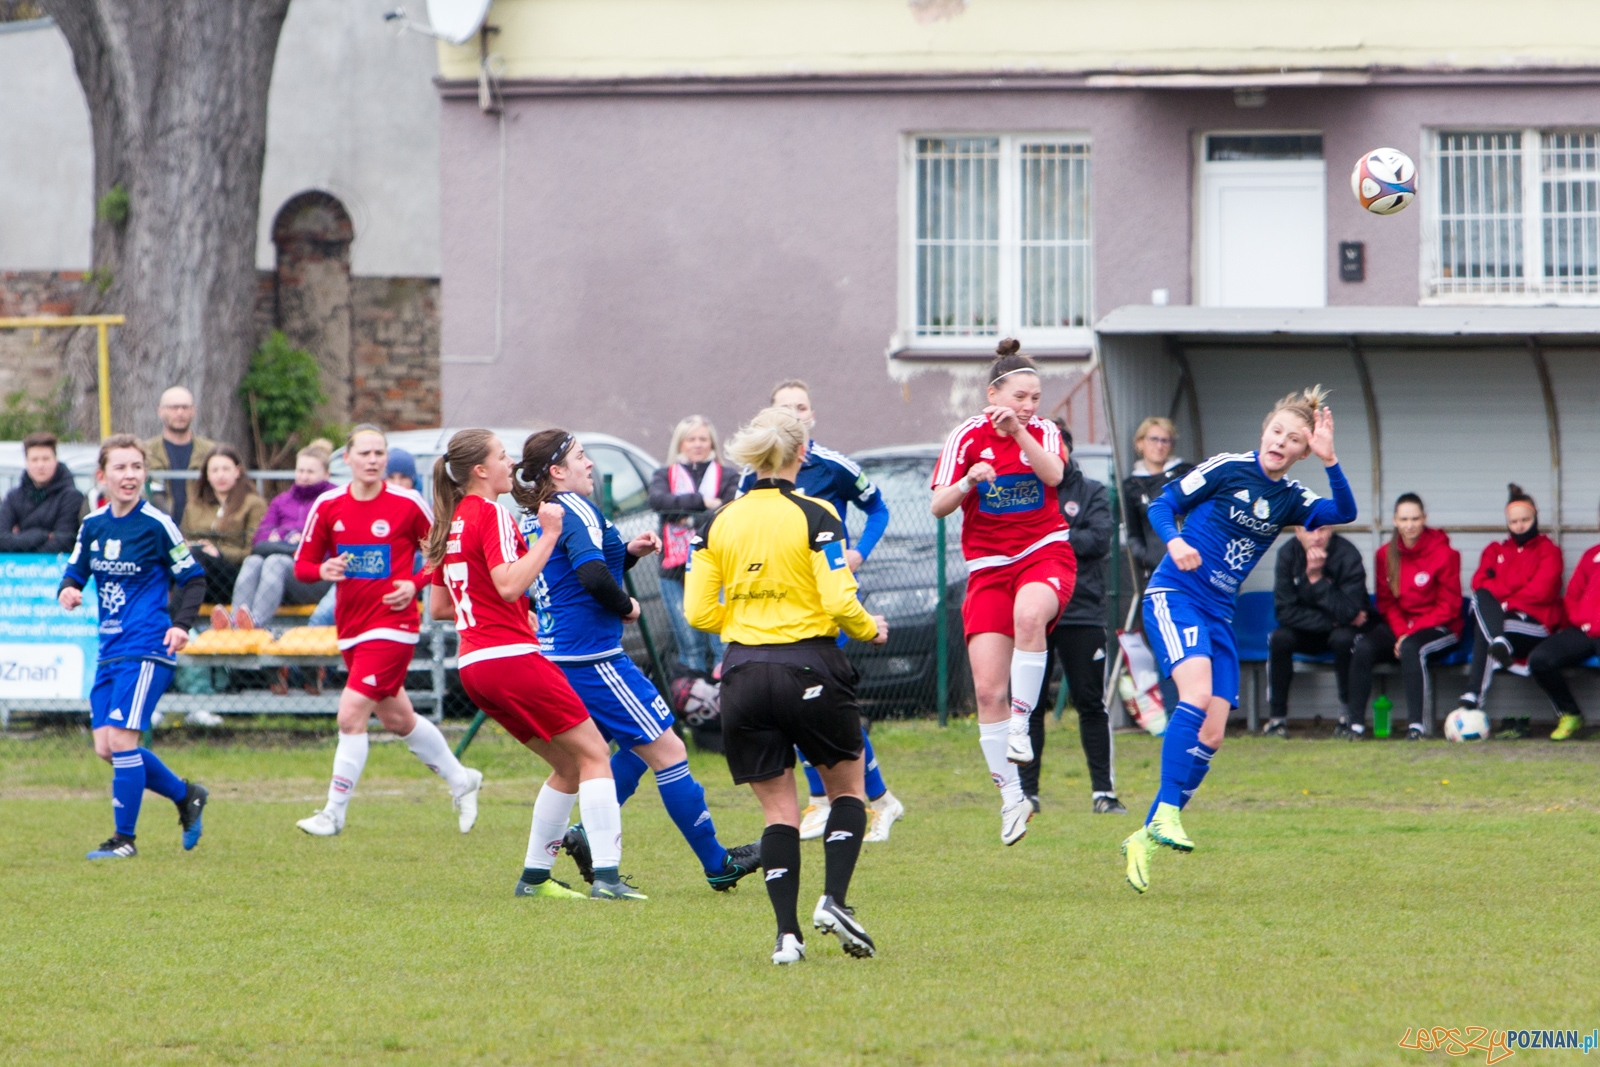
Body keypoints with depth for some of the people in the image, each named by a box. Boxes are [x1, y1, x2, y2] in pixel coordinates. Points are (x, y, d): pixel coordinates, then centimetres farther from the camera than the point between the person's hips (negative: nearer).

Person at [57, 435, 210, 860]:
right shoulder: (92, 525, 8)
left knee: (121, 738, -14)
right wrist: (68, 591, -6)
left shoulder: (156, 525, -8)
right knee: (105, 746, 4)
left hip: (147, 649, -7)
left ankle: (125, 838, -4)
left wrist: (181, 623, -14)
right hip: (110, 649, 7)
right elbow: (75, 573, 17)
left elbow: (194, 578, -1)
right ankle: (186, 795, 24)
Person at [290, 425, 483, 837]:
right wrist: (323, 570, -15)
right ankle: (461, 780, 38)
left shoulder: (407, 504, -9)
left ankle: (334, 812, -7)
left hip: (393, 623, -5)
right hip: (350, 628, 6)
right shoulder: (328, 506, 1)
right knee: (397, 719, 17)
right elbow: (302, 564, 6)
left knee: (351, 713, -16)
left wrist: (415, 584, -13)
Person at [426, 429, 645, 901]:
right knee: (594, 754, -7)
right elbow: (509, 584, -22)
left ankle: (534, 875, 14)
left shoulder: (452, 522, 18)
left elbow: (438, 606, 22)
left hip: (474, 663, 9)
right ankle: (606, 875, -17)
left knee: (568, 767, 16)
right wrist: (549, 536, -18)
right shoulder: (491, 514, -9)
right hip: (511, 656, -9)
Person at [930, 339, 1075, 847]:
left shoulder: (1042, 432, 2)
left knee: (1028, 613, -38)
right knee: (987, 689, -8)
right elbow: (938, 506, -6)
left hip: (1046, 555, -1)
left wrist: (1019, 432, -32)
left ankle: (1021, 723, -27)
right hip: (988, 567, 1)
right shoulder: (967, 437, 0)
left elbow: (1053, 474, -20)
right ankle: (1011, 796, 3)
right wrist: (968, 483, -26)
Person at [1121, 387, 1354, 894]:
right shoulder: (1227, 469, -6)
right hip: (1175, 594, -7)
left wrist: (1330, 460, -19)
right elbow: (1162, 505, -4)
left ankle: (1145, 839, 9)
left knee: (1211, 735, 1)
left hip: (1219, 614, 7)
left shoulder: (1291, 498, 8)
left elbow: (1344, 512, -7)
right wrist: (1174, 541, -24)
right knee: (1197, 691, -30)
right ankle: (1166, 813, -30)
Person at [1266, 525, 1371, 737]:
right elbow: (1285, 611, -17)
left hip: (1342, 629, -2)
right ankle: (1276, 718, -20)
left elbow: (1347, 613, -29)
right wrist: (1333, 621, -22)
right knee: (1279, 638, -27)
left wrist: (1316, 578, -34)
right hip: (1306, 634, 2)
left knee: (1343, 638, -35)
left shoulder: (1347, 556, -21)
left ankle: (1349, 717, -23)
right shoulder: (1288, 555, -13)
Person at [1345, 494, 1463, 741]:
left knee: (1411, 649, -37)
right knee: (1363, 647, -25)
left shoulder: (1443, 554, -7)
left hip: (1437, 628, -4)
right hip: (1398, 626, 4)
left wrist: (1410, 633, -16)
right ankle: (1356, 723, -25)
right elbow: (1387, 602, 9)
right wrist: (1400, 631, -11)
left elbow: (1448, 607, -8)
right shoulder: (1385, 555, 7)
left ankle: (1416, 725, -39)